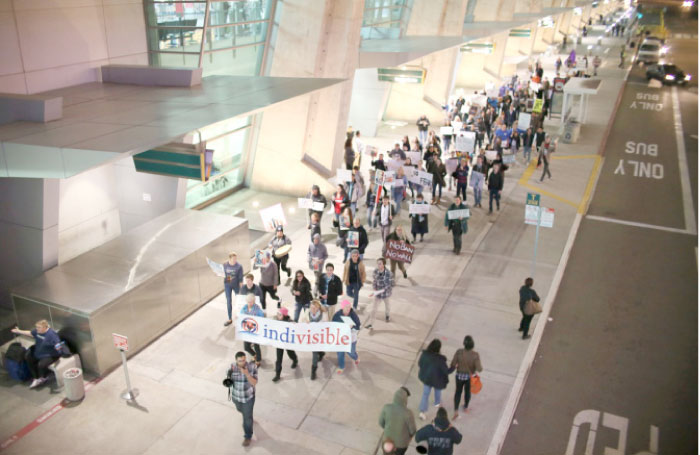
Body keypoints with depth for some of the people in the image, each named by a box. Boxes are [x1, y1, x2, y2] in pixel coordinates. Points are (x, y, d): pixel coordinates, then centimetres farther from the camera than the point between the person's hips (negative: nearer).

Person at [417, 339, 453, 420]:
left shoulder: (424, 354, -22)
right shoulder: (440, 359, -34)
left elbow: (420, 364, -5)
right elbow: (447, 371, -24)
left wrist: (420, 370, 18)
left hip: (426, 378, 3)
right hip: (437, 379, -3)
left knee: (425, 394, 18)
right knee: (438, 390, 29)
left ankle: (422, 412, 11)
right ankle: (437, 403, 55)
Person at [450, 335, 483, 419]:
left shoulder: (459, 352, -26)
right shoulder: (475, 355, -27)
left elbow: (452, 365, -19)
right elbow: (479, 369, -27)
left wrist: (456, 366, 4)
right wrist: (480, 369, -4)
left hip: (459, 375, 0)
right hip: (470, 376, 0)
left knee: (458, 392, 23)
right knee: (468, 391, 28)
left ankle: (456, 410, 15)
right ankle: (466, 407, 48)